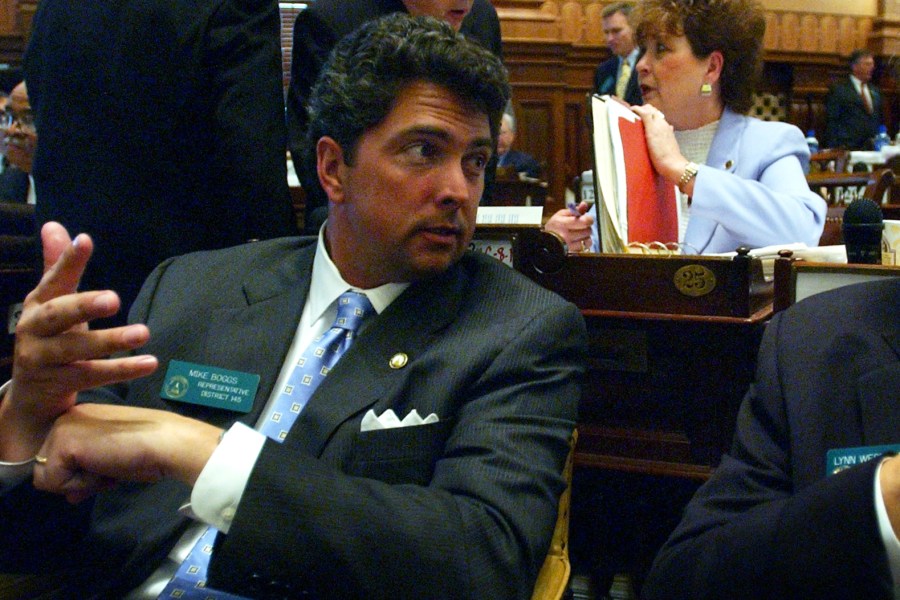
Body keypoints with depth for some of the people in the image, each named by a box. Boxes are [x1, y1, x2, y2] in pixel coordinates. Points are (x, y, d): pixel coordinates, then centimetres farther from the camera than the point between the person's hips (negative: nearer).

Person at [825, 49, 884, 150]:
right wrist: (835, 148, -13)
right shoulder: (839, 89, 0)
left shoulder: (875, 91, 20)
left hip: (873, 148, 6)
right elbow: (831, 121, -5)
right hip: (848, 148, -6)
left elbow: (880, 120, 23)